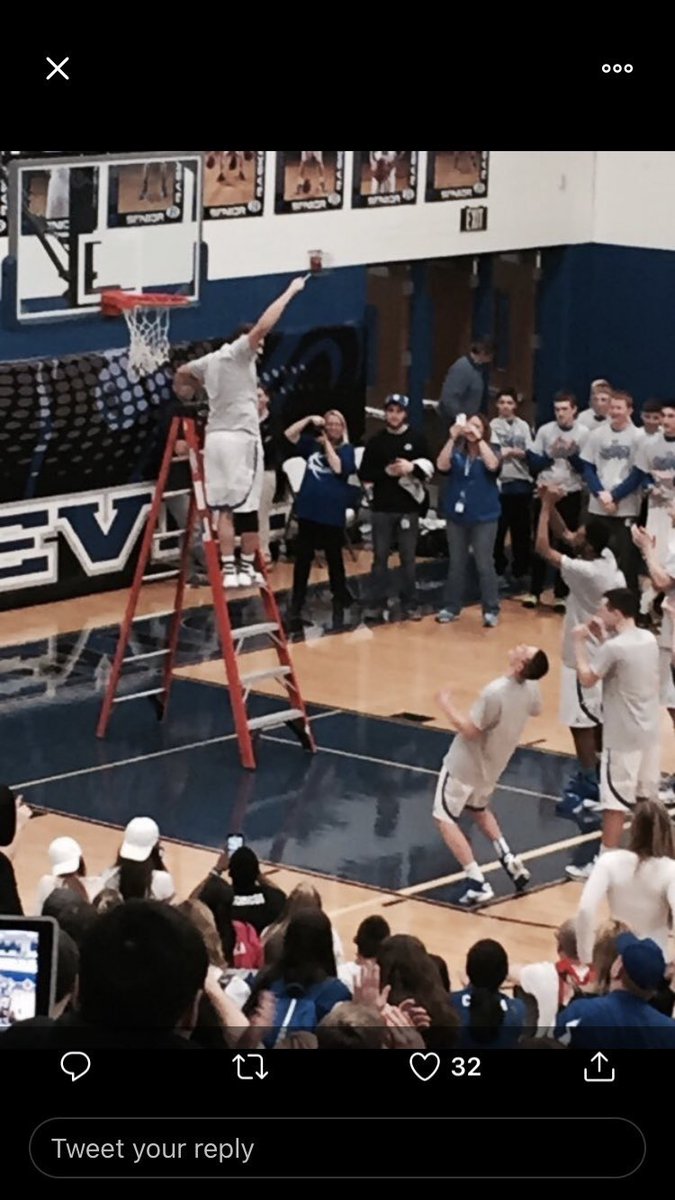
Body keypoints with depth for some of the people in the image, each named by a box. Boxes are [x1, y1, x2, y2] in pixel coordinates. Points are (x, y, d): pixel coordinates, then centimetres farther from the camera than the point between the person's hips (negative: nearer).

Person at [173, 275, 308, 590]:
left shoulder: (211, 360, 15)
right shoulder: (238, 352, -6)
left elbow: (182, 372, 29)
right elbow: (263, 325, -19)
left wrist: (187, 393, 49)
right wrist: (290, 292, -12)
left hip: (216, 437, 7)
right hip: (240, 437, -7)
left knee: (225, 507, 3)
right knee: (248, 507, 0)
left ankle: (228, 569, -2)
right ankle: (247, 568, 4)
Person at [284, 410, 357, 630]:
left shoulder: (346, 449, 1)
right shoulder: (313, 444, 10)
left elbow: (338, 468, -16)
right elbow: (289, 434, 2)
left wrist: (327, 443, -10)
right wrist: (309, 420, -7)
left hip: (332, 512, -3)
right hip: (308, 510, 3)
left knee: (334, 558, 9)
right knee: (302, 557, 5)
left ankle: (339, 600, 21)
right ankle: (296, 605, 11)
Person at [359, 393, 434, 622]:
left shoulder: (417, 439, 2)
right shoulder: (375, 441, 2)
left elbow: (430, 469, 1)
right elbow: (364, 474, 1)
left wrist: (412, 468, -18)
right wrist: (385, 472, -14)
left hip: (408, 508, 0)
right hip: (382, 508, 1)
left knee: (408, 558, 5)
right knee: (380, 557, 5)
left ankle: (410, 604, 12)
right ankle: (377, 603, 12)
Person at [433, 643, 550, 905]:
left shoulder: (495, 693, -34)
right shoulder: (531, 690, -11)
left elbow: (469, 730, -26)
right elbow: (535, 711, 13)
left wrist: (447, 705, -13)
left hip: (465, 765, -7)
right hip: (491, 767, 7)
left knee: (445, 817, 5)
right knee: (479, 809, 32)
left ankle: (477, 882, -6)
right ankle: (508, 860, 15)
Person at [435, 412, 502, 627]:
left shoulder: (490, 450, -2)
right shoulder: (456, 451, 2)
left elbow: (493, 465, -23)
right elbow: (442, 466, -15)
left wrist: (479, 439, -25)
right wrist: (452, 438, -20)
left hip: (483, 517, -3)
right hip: (456, 515, 3)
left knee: (484, 564, -3)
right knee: (456, 564, 11)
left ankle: (491, 610, 2)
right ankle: (451, 607, 19)